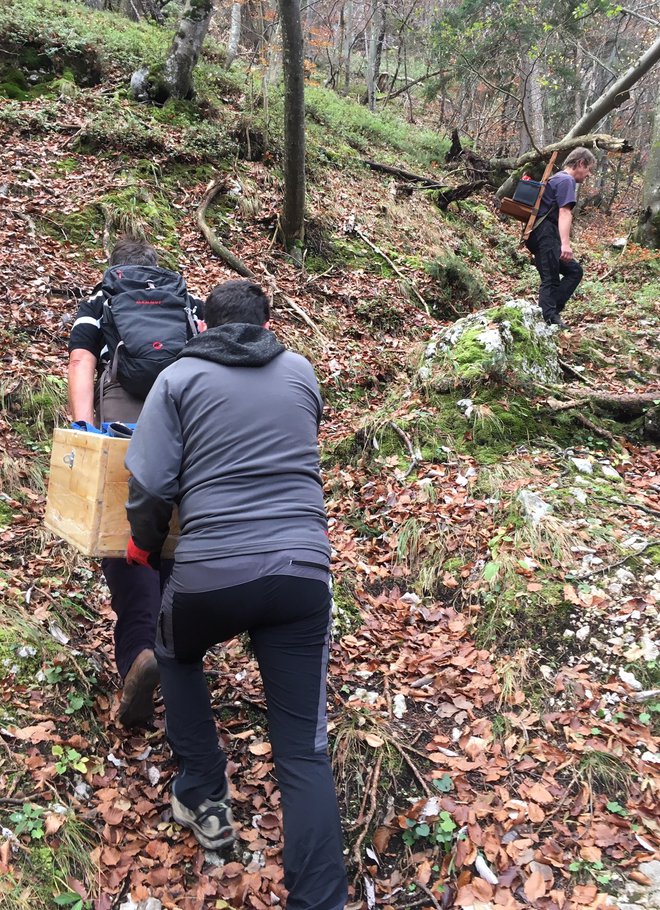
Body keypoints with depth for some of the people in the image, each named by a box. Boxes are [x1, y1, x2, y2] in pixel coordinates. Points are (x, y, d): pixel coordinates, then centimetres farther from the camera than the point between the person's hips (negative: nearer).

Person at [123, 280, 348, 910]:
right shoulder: (301, 372, 16)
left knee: (176, 658, 32)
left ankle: (203, 800, 32)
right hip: (301, 570, 2)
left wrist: (144, 546, 17)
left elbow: (149, 485, -1)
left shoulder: (179, 378, 6)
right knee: (304, 750, 6)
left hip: (208, 573, -1)